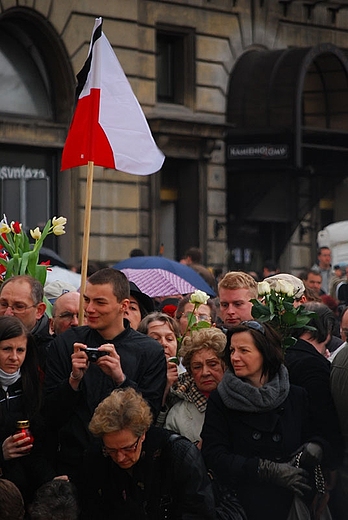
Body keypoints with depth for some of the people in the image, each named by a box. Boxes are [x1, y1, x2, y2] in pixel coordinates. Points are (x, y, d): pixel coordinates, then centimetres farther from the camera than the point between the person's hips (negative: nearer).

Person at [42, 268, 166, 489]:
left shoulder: (151, 352, 0)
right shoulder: (65, 344, 3)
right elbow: (51, 416, 0)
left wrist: (121, 378, -21)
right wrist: (74, 379, -16)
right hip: (73, 466, 1)